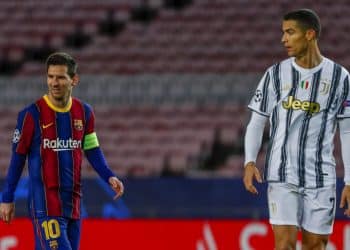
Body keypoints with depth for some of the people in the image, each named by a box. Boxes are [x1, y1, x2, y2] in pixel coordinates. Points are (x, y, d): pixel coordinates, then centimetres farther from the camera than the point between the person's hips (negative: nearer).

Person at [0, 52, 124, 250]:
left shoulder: (84, 112, 6)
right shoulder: (32, 114, -7)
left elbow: (93, 150, 15)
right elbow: (18, 156, 0)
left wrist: (109, 177, -2)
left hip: (73, 203, 5)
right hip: (44, 203, -5)